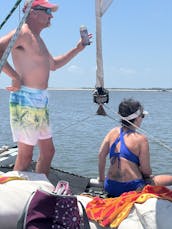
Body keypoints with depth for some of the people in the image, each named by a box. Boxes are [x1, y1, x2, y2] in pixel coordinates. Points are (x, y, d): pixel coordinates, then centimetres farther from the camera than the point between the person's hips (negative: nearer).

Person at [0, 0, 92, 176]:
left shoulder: (37, 39, 21)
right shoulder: (23, 32, -9)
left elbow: (53, 65, 34)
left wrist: (77, 49, 31)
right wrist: (15, 77, -23)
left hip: (40, 101, 10)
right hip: (26, 100, -10)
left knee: (48, 151, 14)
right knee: (25, 156, -5)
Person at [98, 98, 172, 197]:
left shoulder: (113, 132, 3)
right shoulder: (141, 139, -11)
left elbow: (101, 155, 3)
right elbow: (146, 170, -11)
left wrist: (102, 178, 15)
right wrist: (149, 176, 12)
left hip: (110, 188, 6)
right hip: (132, 188, -5)